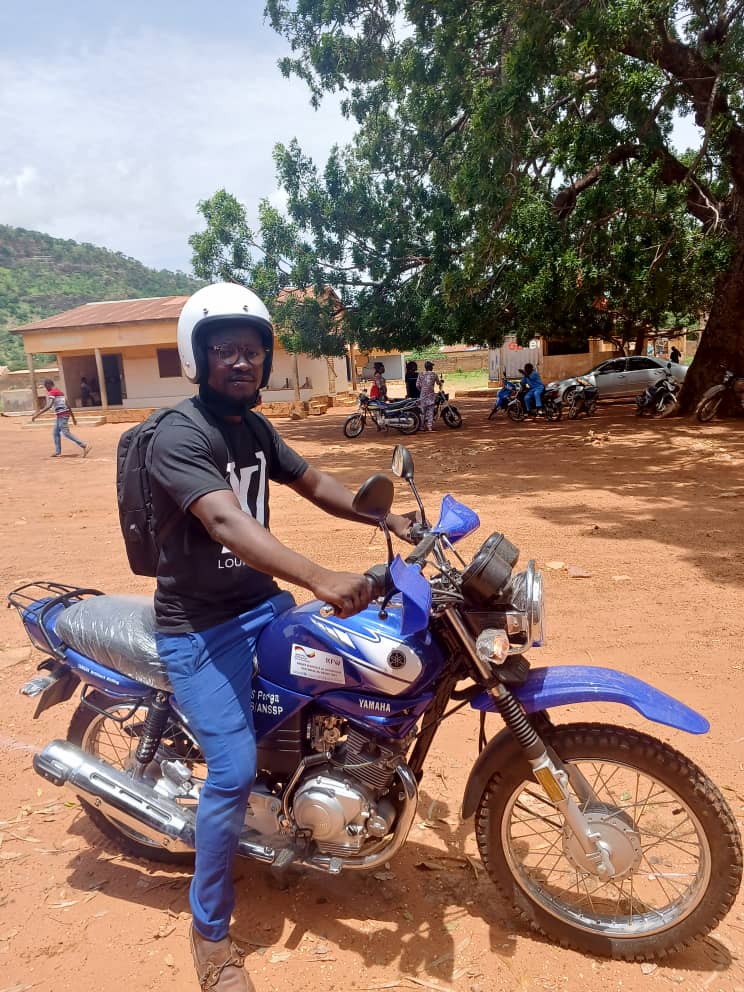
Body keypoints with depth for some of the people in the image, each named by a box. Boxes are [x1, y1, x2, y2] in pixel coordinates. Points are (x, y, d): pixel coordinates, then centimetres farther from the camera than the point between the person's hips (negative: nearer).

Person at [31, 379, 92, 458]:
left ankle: (85, 446, -17)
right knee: (55, 433, 14)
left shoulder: (52, 392, -10)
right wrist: (72, 416, 22)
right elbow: (67, 404, 19)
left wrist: (37, 414, -23)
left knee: (66, 433, -10)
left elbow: (49, 406, -22)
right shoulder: (59, 391, 18)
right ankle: (58, 452, 16)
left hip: (61, 415, -10)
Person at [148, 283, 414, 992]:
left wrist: (390, 520, 3)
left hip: (262, 602, 8)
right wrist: (321, 579, -50)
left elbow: (315, 486, 15)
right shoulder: (179, 436, -21)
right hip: (199, 628, -8)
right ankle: (210, 932, 12)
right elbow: (226, 520, -37)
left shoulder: (253, 426, 6)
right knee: (234, 772, -13)